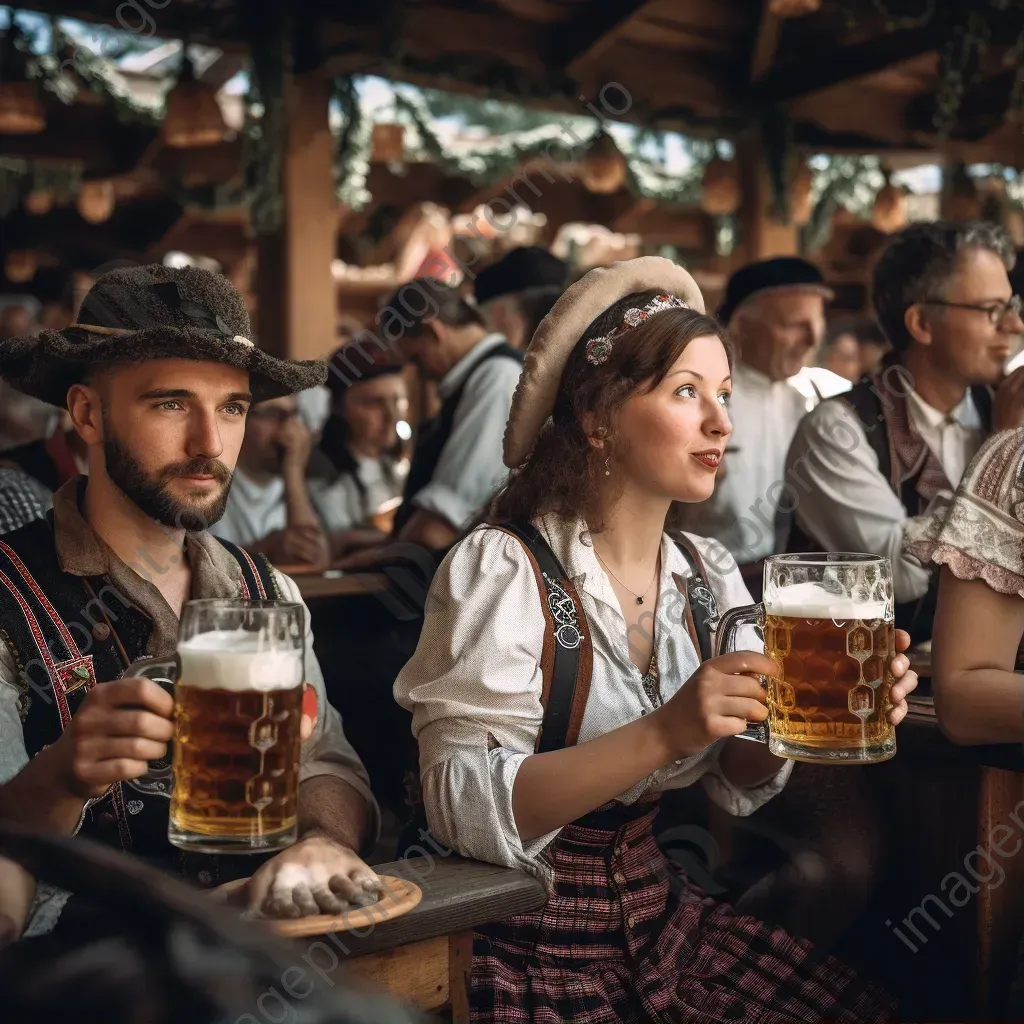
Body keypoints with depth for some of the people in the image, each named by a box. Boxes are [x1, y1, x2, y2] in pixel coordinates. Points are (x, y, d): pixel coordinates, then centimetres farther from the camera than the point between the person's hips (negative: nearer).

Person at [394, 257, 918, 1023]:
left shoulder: (707, 574, 1)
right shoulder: (503, 568, -17)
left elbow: (738, 782, 6)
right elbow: (462, 808, -24)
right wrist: (664, 734, -33)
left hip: (660, 914, 6)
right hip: (525, 945, -6)